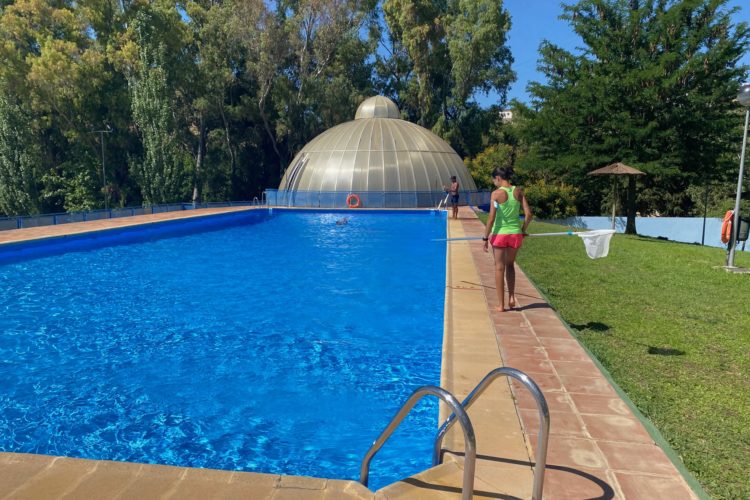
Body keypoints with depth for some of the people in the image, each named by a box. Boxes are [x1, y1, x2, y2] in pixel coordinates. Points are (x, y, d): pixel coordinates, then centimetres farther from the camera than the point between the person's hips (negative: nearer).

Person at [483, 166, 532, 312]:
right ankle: (511, 297, 15)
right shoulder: (518, 191, 1)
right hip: (515, 234, 4)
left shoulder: (496, 193, -10)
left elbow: (491, 218, -14)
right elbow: (528, 214, 0)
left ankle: (501, 304, 12)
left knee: (499, 268, 7)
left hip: (500, 234, -3)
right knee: (510, 265, 23)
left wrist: (486, 237, -6)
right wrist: (523, 230, 15)